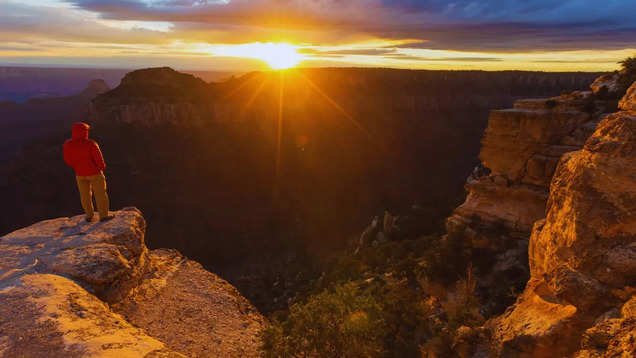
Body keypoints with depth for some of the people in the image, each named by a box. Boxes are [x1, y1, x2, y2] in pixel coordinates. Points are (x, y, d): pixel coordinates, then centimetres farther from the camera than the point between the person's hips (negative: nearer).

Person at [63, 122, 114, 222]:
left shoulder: (67, 145, -11)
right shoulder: (91, 144, -24)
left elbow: (68, 161, -1)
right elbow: (99, 160, -18)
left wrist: (77, 167, 17)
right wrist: (102, 167, 4)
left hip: (80, 174, 4)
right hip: (95, 173, -4)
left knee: (85, 194, 16)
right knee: (100, 193, 8)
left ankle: (89, 216, 27)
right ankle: (103, 215, 16)